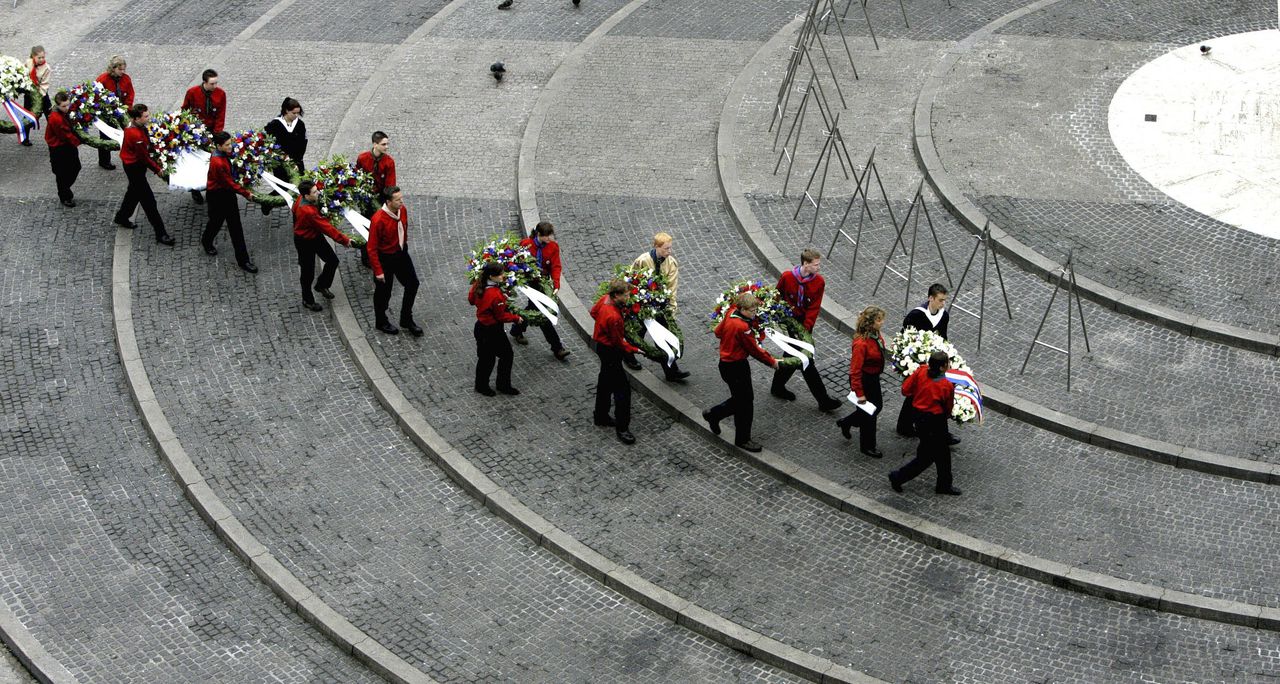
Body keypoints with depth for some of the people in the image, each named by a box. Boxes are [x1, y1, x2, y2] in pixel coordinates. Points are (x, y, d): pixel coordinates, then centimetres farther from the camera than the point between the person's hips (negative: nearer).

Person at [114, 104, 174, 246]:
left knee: (135, 191, 29)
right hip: (134, 167, -10)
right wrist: (157, 169, -11)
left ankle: (122, 217, 50)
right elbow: (144, 157, -23)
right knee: (148, 200, -4)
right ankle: (161, 234, 2)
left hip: (132, 163, 10)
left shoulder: (132, 126, -4)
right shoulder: (136, 135, -33)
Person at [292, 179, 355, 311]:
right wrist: (344, 240, -23)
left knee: (333, 260, 11)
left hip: (316, 236, 9)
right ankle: (307, 300, 32)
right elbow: (327, 227, -31)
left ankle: (322, 285, 36)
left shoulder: (302, 198, -13)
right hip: (305, 242, -9)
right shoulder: (308, 212, -39)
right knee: (308, 272, 10)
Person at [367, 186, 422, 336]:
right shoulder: (378, 220, -31)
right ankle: (381, 322, 36)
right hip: (385, 258, -7)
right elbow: (371, 248, -23)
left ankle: (406, 319, 32)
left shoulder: (403, 210, -11)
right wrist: (378, 271, -20)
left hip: (401, 253, 7)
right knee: (383, 291, 12)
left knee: (412, 283, 14)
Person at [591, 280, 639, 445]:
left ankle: (601, 417, 40)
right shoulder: (614, 317, -34)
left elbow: (593, 311, 14)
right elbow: (619, 342, -22)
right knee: (622, 388, -6)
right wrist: (634, 350, -10)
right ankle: (622, 428, -2)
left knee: (605, 382, 24)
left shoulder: (605, 299, -8)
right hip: (610, 351, -10)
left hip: (601, 344, 10)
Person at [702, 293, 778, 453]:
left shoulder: (731, 313, -5)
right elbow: (754, 350, -18)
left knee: (740, 399, 23)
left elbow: (718, 332, 11)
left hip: (726, 362, 9)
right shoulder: (742, 327, -29)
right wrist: (772, 362, -6)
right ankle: (742, 440, 17)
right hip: (735, 367, -9)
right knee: (745, 404, 4)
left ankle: (713, 414, 37)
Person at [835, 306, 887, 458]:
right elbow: (855, 370, -27)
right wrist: (859, 393, -22)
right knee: (868, 412, 9)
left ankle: (846, 422, 45)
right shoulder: (861, 343, -32)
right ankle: (867, 446, 31)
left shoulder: (875, 334, -7)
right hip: (863, 380, -9)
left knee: (877, 406, 25)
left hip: (873, 377, 9)